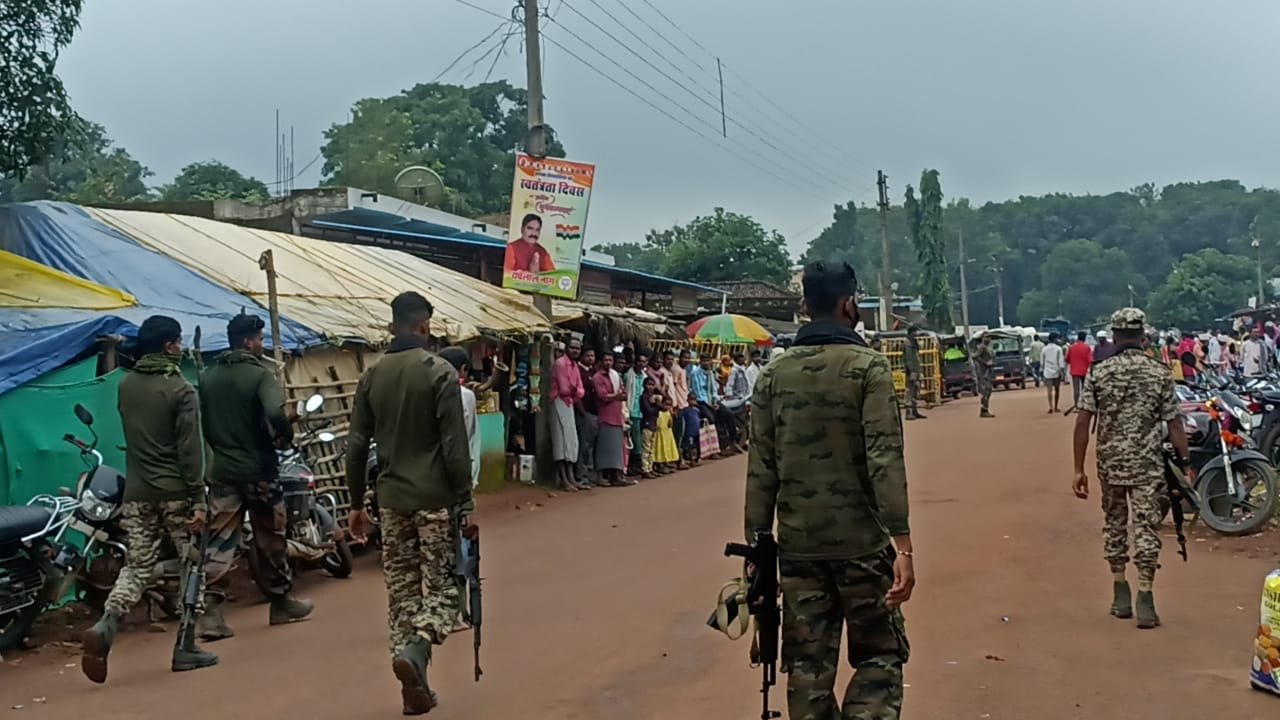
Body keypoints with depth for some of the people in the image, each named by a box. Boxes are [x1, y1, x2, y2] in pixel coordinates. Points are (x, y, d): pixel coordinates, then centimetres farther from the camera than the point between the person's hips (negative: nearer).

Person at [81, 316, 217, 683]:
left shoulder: (125, 385, 8)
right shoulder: (180, 389, -11)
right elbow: (190, 449, -15)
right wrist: (198, 498, -15)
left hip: (137, 492, 5)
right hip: (175, 491, -5)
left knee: (136, 566, 9)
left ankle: (104, 628, -15)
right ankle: (185, 647, 8)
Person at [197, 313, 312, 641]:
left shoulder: (207, 377, 6)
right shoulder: (260, 374, -13)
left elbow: (202, 423, 9)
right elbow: (275, 413, -28)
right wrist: (285, 437, -10)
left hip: (222, 471, 4)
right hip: (258, 469, -4)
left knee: (219, 542, 3)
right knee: (270, 539, 11)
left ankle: (210, 610, -6)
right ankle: (280, 602, 25)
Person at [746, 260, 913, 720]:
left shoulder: (774, 375, 5)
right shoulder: (869, 367, -6)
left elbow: (761, 469, 3)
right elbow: (885, 460, -15)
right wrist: (902, 544, -15)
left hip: (797, 546, 3)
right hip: (860, 543, -3)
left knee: (807, 665, 11)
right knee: (879, 655, 11)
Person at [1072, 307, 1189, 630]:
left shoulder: (1098, 373, -3)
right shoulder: (1160, 374, -4)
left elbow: (1083, 423, -7)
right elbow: (1174, 425, -4)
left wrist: (1079, 469, -2)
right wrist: (1185, 463, 6)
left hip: (1110, 464, 1)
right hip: (1147, 465, -1)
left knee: (1115, 524, 16)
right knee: (1146, 528, 3)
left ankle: (1120, 595, 22)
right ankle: (1145, 601, -3)